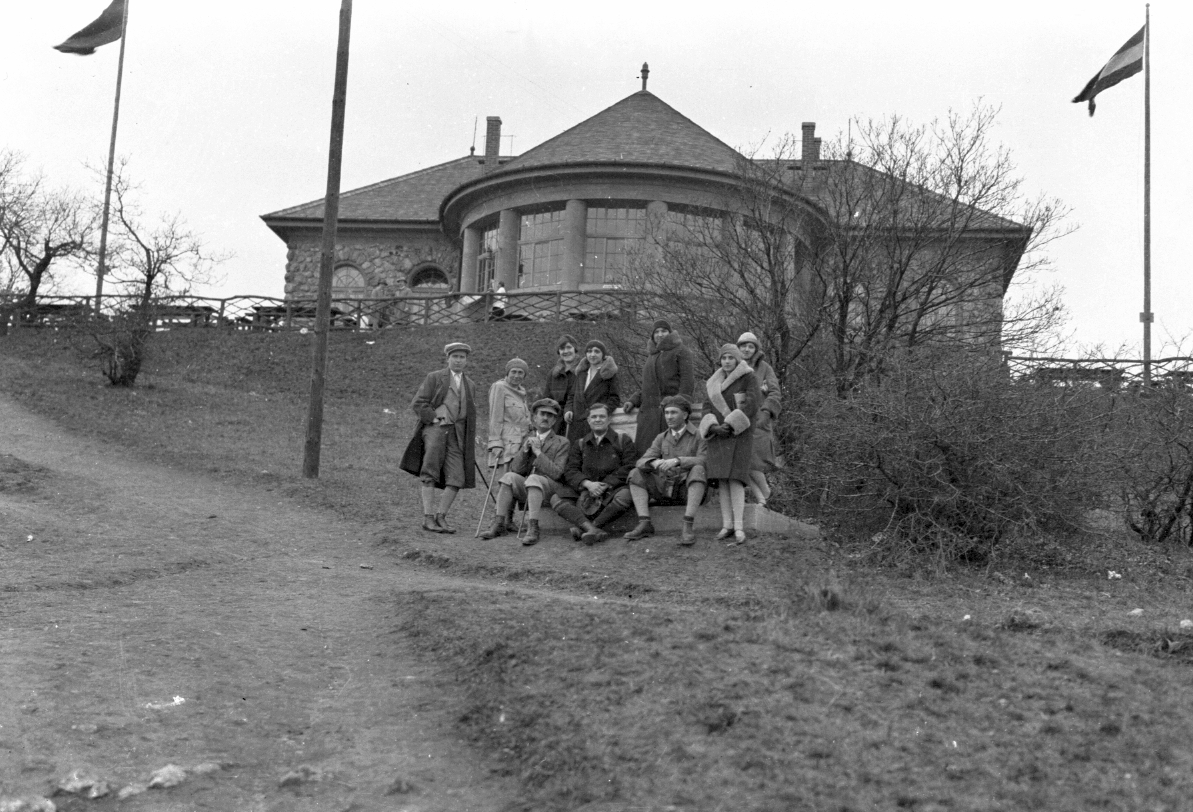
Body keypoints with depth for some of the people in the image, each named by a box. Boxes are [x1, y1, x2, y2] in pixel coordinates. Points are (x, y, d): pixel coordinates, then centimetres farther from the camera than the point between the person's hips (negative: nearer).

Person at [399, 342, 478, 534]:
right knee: (430, 475, -8)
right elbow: (417, 403, -2)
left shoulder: (470, 386, 19)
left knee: (456, 479, -5)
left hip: (456, 434, 4)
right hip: (434, 428, -4)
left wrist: (471, 442, 15)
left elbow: (470, 416, 25)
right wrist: (435, 418, -10)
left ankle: (440, 517, 2)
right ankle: (428, 517, -8)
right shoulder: (434, 378, 5)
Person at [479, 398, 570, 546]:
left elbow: (556, 473, -10)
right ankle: (499, 524, -27)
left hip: (550, 488, -4)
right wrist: (524, 449, -9)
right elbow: (516, 469, 5)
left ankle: (532, 528, -42)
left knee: (533, 479, -34)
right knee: (509, 476, -24)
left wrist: (538, 452, -13)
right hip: (526, 489, 4)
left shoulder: (562, 443, 3)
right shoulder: (526, 440, 16)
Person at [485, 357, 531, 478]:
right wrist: (495, 443, -13)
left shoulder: (521, 390, 20)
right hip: (508, 443, -7)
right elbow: (495, 418, -8)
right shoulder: (499, 387, -2)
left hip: (522, 443, 7)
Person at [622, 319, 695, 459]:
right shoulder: (651, 355, 26)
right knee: (643, 448, -3)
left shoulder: (681, 352, 5)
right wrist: (633, 401, 13)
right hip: (649, 409, 6)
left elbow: (687, 381, -5)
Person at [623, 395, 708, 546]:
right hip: (666, 490, 4)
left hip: (691, 490, -4)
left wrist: (677, 461, -33)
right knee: (636, 474, -11)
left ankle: (688, 527, -39)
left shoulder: (699, 436, -2)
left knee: (697, 470, -35)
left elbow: (704, 463, -18)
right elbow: (642, 462, -1)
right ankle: (645, 524, -21)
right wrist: (655, 463, -26)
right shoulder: (661, 438, 11)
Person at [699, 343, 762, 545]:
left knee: (735, 479, -16)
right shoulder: (714, 384, 13)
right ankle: (727, 525, 0)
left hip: (740, 435, -5)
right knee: (722, 479, -3)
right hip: (718, 436, 5)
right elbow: (708, 410, 8)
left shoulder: (749, 377, -3)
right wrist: (713, 427, -13)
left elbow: (752, 403, -15)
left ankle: (739, 527, -17)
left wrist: (730, 425, -18)